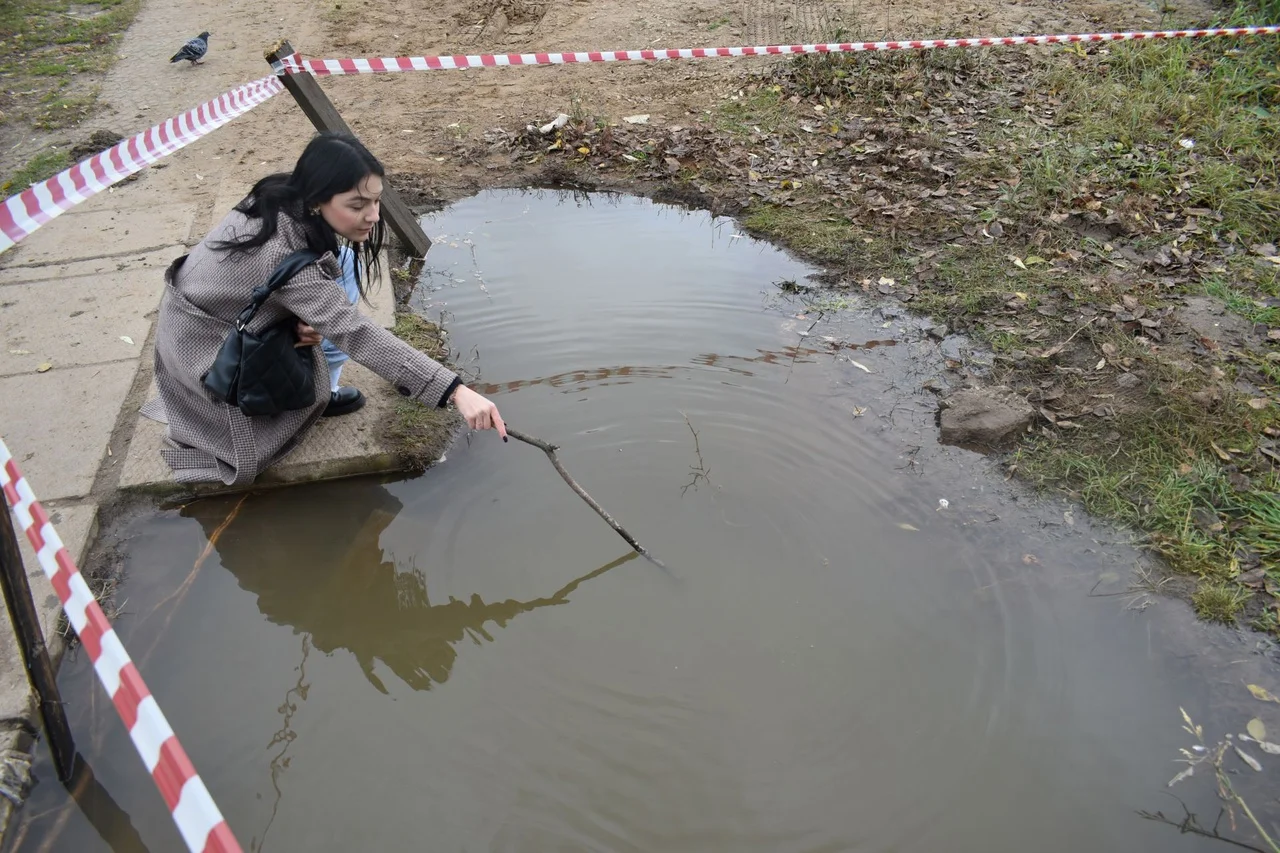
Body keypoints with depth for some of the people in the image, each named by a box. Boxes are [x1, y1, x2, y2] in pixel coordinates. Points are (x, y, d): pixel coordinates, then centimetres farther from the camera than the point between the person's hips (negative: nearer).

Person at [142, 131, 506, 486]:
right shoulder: (284, 255, -39)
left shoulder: (286, 197, -17)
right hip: (206, 339, -7)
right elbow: (358, 335, -44)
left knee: (341, 267, -6)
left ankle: (317, 388, 1)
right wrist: (457, 391, -50)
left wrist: (308, 318, -24)